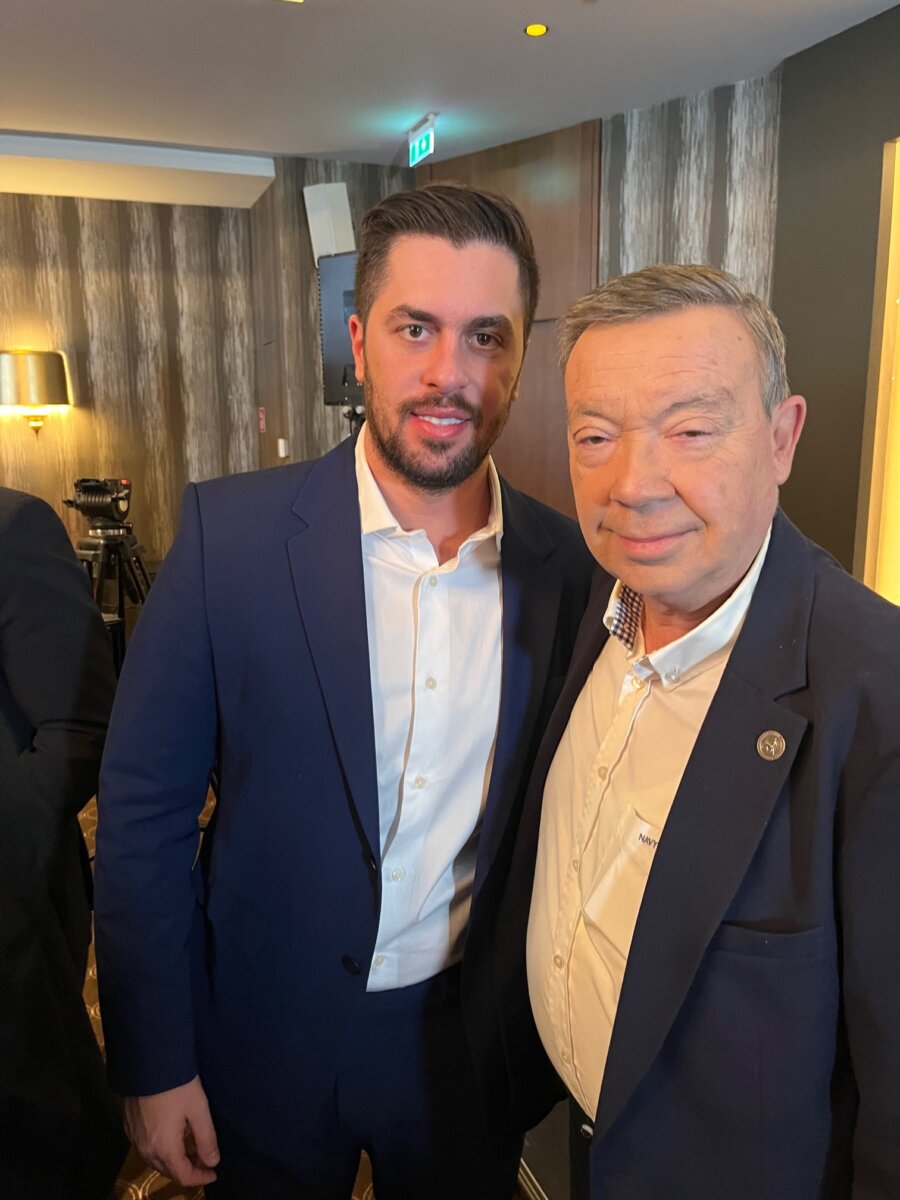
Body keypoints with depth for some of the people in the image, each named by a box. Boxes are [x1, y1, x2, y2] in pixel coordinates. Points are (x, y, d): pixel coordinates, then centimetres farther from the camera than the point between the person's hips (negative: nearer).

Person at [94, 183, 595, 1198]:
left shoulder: (568, 566, -11)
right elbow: (142, 811, -11)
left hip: (472, 1045, 2)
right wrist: (153, 1065, -7)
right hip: (271, 1036, -1)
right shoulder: (230, 531, -17)